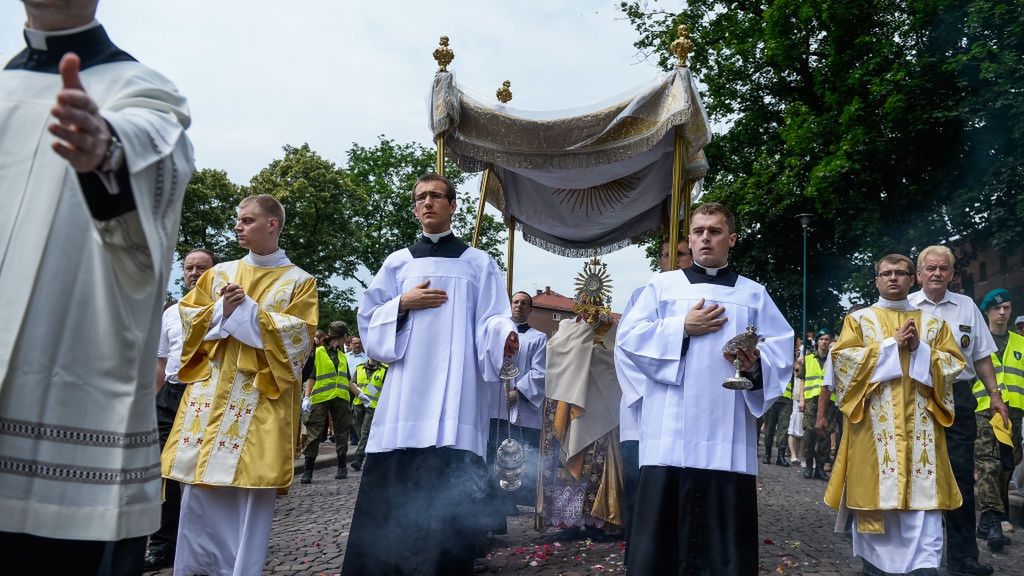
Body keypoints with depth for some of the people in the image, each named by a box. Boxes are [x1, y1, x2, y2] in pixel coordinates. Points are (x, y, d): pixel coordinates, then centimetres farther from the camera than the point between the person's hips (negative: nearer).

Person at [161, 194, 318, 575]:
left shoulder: (299, 281, 3)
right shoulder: (220, 272, 15)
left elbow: (298, 336, -8)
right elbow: (187, 315, 11)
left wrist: (247, 311, -12)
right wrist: (222, 310, -8)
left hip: (261, 399, -4)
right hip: (210, 393, 4)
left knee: (251, 490, -4)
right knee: (199, 489, 4)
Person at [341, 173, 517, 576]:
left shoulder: (478, 263, 12)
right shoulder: (398, 262, 16)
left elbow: (490, 321, 2)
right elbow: (369, 319, 14)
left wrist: (505, 338, -20)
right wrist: (404, 303, -4)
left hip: (456, 389, -1)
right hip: (407, 386, 2)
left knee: (450, 488, -7)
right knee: (393, 487, -4)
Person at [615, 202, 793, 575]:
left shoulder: (754, 294, 16)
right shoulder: (662, 285, 13)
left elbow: (782, 351, 7)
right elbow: (627, 338, 2)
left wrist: (755, 364, -14)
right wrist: (682, 328, -6)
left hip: (728, 435, 1)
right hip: (670, 433, -1)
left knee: (725, 531, 0)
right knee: (663, 525, -2)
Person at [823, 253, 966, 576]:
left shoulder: (933, 323, 16)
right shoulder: (859, 319, 9)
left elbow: (955, 363, 8)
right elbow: (841, 357, -5)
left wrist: (920, 349, -9)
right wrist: (891, 344, -10)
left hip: (919, 423, 2)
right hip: (874, 423, -1)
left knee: (923, 495, -7)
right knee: (874, 492, 0)